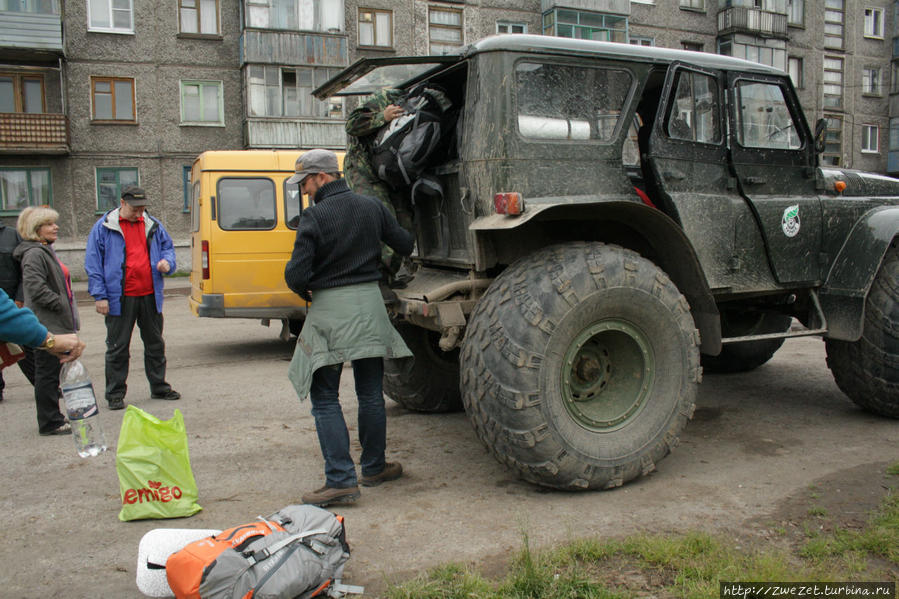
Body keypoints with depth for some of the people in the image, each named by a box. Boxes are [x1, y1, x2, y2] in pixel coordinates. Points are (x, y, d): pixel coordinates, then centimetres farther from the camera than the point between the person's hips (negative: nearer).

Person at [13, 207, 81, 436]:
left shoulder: (46, 251, 18)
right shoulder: (34, 254, -15)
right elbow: (35, 287, -25)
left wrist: (69, 312, 18)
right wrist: (59, 304, -18)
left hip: (56, 324, 10)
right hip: (47, 325, -10)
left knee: (50, 373, 16)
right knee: (47, 373, -3)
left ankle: (53, 418, 26)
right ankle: (50, 423, 5)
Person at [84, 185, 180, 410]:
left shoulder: (153, 226, 9)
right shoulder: (104, 227, -3)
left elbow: (167, 247, 21)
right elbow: (93, 263, -4)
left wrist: (167, 261, -4)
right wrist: (99, 296, -9)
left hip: (150, 296, 4)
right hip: (120, 299, -4)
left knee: (155, 343, 13)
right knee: (118, 348, 4)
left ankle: (159, 387, 27)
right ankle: (115, 394, 15)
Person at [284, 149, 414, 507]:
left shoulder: (314, 217, -12)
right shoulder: (372, 207, 5)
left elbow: (296, 275, -16)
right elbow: (405, 245, 14)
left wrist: (307, 293, 5)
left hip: (329, 309, -5)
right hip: (369, 303, 5)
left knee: (325, 399, 3)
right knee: (371, 394, 15)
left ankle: (341, 480, 0)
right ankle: (374, 468, 27)